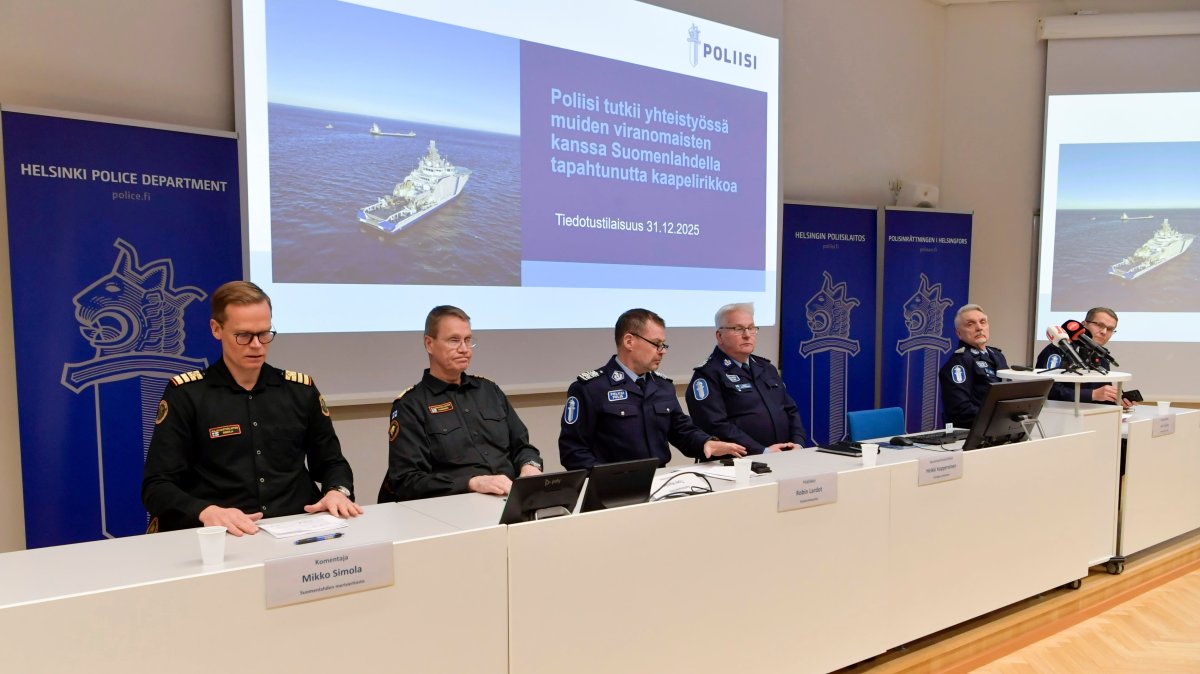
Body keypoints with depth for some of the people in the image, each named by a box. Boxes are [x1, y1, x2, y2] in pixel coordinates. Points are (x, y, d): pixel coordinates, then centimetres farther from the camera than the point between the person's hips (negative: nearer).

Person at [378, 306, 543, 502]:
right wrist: (473, 483, -20)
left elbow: (521, 445, 20)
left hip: (512, 499, 5)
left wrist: (530, 467, -4)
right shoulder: (410, 405, 0)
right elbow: (407, 481, -8)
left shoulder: (490, 390, 17)